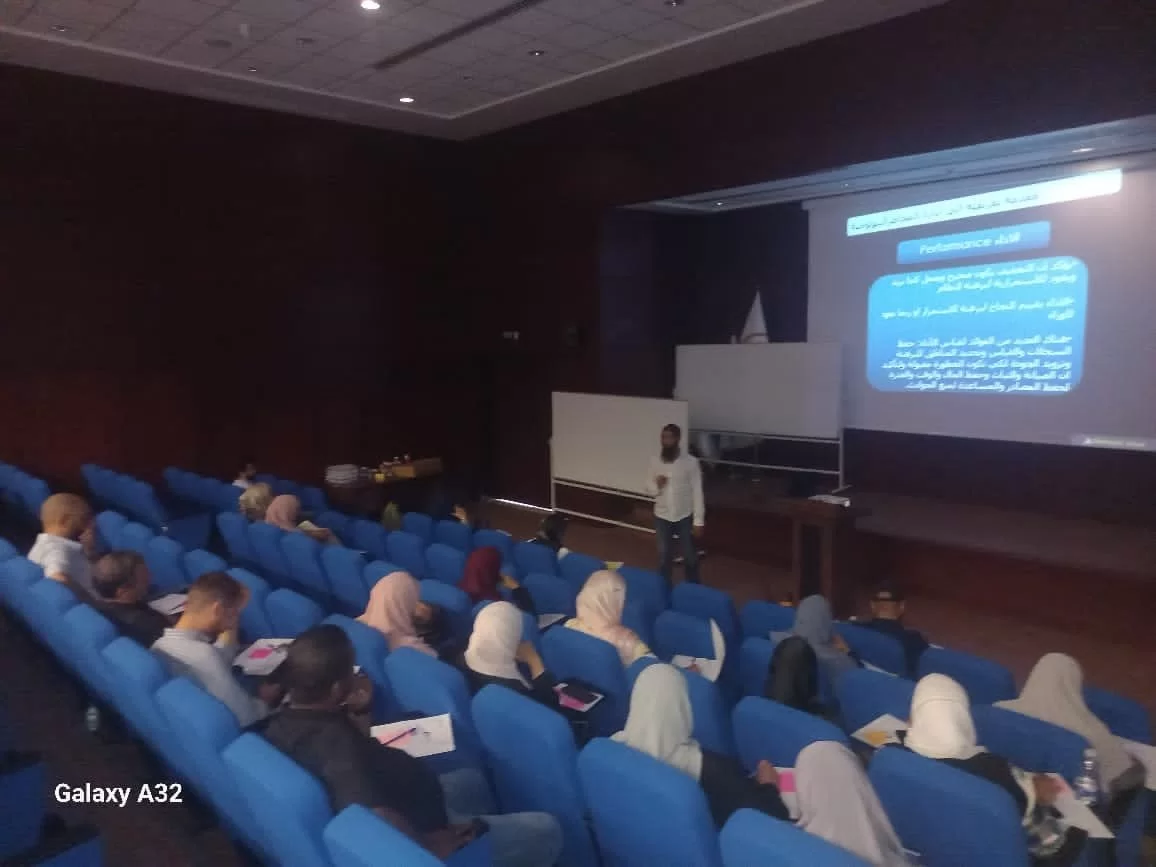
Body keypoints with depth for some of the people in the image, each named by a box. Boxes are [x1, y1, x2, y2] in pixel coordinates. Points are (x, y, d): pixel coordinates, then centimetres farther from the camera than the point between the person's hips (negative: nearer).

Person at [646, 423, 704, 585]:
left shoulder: (691, 462, -12)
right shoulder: (655, 461, -3)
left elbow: (697, 492, -9)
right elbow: (649, 489, 5)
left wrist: (698, 521, -11)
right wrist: (656, 486, -19)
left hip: (685, 517, -2)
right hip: (662, 517, 2)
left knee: (690, 557, 13)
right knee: (664, 557, 13)